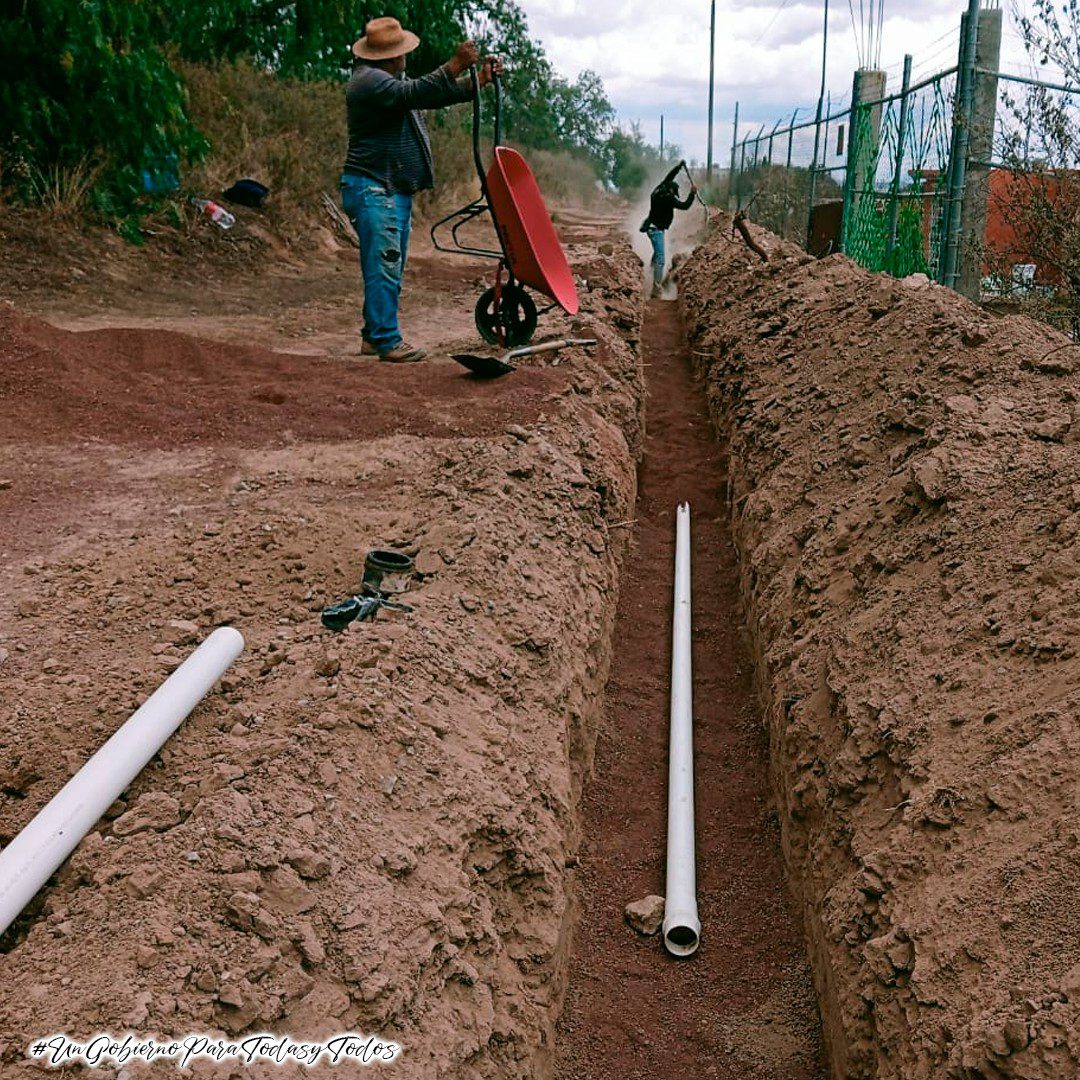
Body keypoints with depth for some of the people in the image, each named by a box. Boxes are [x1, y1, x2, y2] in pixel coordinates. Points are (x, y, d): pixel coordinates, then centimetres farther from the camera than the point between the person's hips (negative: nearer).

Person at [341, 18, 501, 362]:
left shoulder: (387, 81, 22)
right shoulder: (368, 80, -12)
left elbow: (436, 95, 23)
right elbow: (416, 93, -25)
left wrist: (478, 80, 14)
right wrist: (456, 65, -27)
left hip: (395, 191, 11)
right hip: (373, 191, -11)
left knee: (388, 269, 11)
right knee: (384, 266, -12)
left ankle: (374, 337, 17)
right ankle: (387, 341, -12)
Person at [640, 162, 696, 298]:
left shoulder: (658, 191, 7)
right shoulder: (667, 198, -18)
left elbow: (668, 178, 22)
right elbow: (684, 206, -18)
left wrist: (679, 167, 25)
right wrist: (692, 193, -11)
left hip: (653, 227, 10)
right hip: (657, 230, -10)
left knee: (657, 254, 27)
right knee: (660, 260, -13)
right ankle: (656, 289, -19)